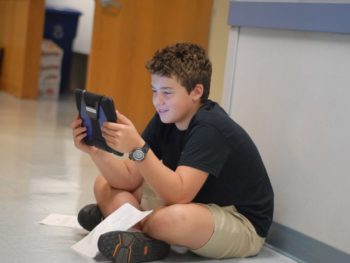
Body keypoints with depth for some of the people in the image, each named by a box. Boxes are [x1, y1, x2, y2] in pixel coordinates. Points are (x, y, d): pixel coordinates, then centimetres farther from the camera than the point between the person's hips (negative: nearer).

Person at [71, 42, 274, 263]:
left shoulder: (210, 129, -25)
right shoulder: (165, 119, -1)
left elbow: (179, 194, -34)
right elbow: (129, 180, -4)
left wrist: (137, 148, -42)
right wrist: (95, 150, -21)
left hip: (242, 224, -8)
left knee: (171, 218, -41)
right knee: (105, 186, 3)